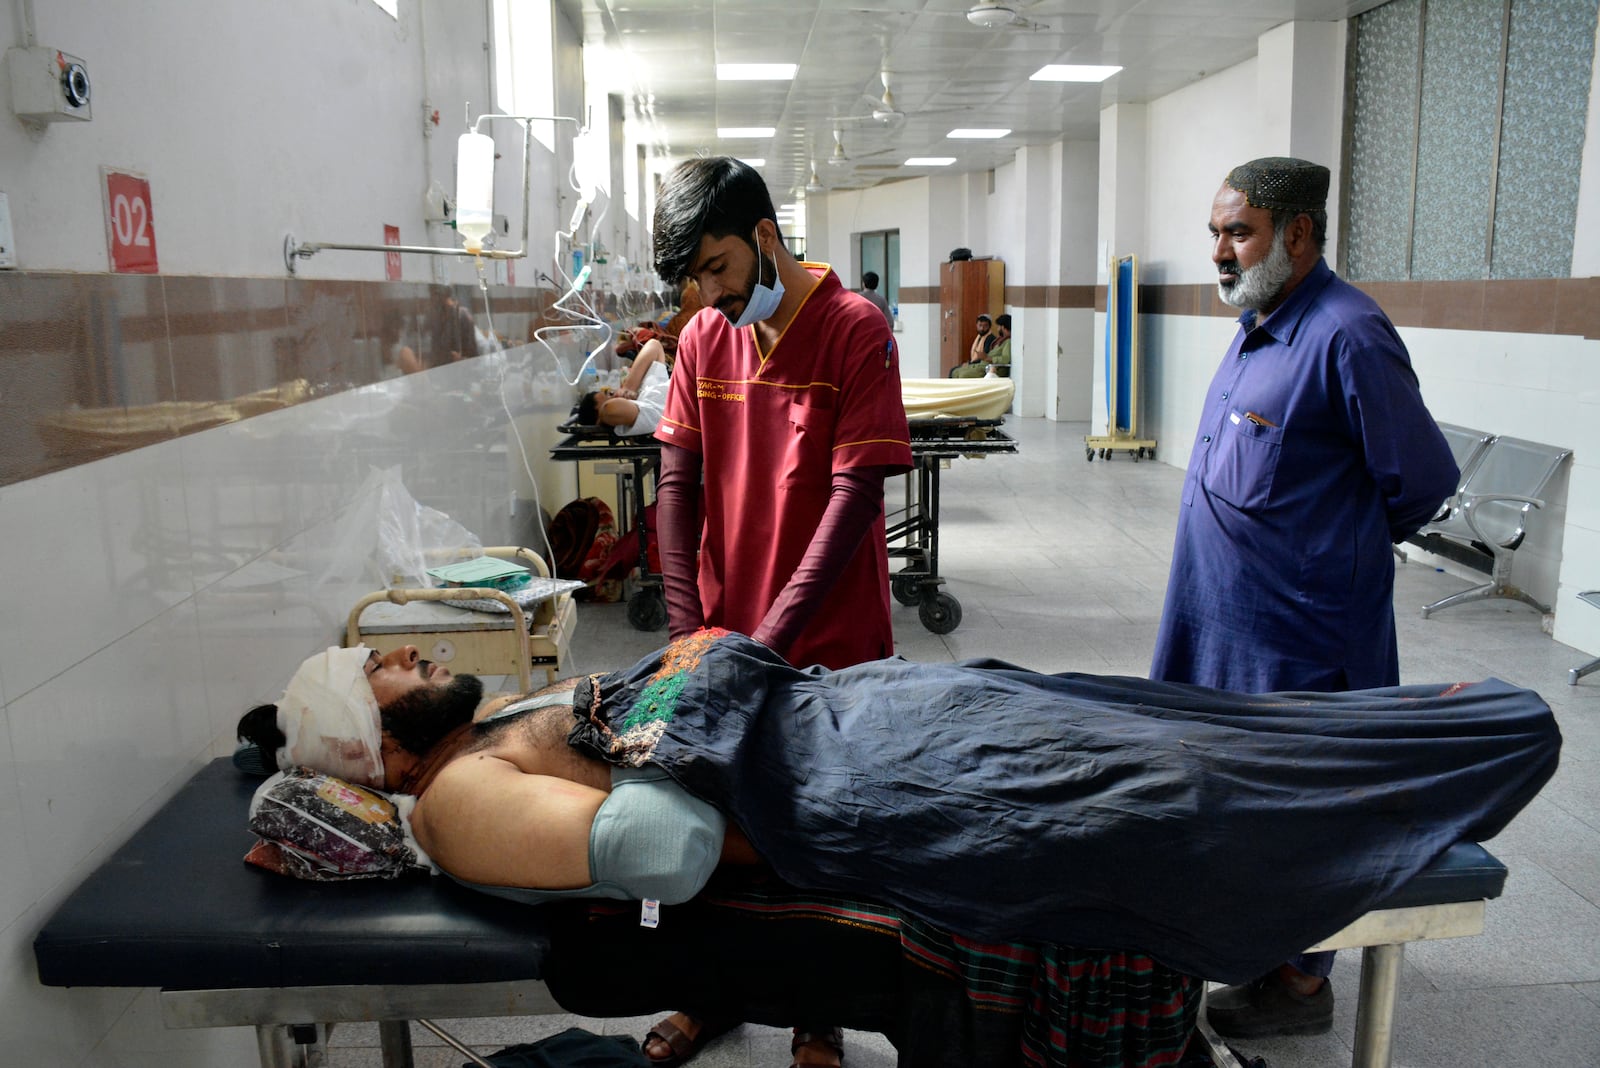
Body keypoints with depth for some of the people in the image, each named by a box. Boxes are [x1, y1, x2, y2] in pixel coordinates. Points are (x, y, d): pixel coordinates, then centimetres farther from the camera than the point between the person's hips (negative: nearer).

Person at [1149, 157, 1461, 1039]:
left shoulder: (1346, 336, -19)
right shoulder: (1261, 323, 9)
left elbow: (1423, 479, -13)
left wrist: (1347, 547, 0)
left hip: (1298, 632, -9)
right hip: (1229, 617, 9)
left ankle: (1300, 983, 23)